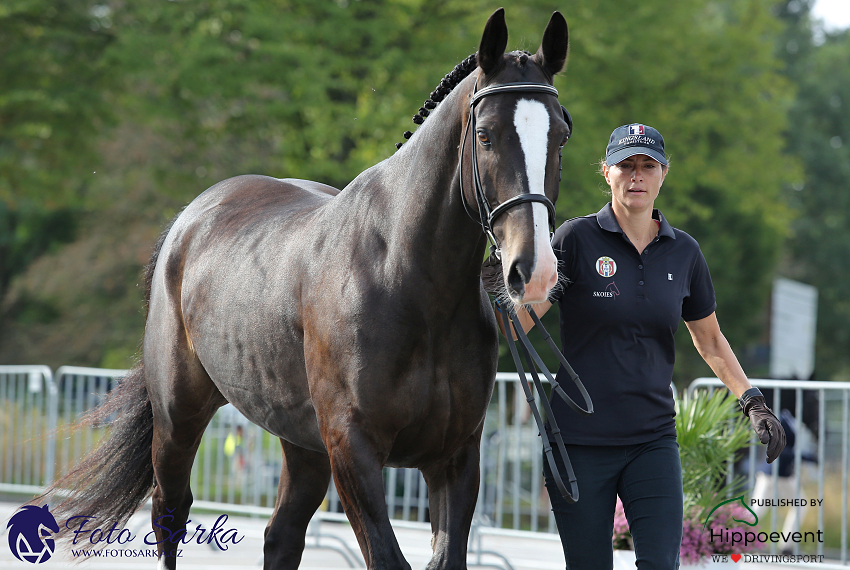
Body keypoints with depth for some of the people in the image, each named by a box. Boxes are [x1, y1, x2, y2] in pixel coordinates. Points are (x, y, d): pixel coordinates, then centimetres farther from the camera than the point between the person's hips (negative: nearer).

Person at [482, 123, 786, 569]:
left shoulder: (683, 252, 6)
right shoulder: (577, 239, -5)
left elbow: (709, 340, 19)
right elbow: (516, 327, -10)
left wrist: (754, 403, 8)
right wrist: (498, 290, -31)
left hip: (653, 441, 3)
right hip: (579, 443, -2)